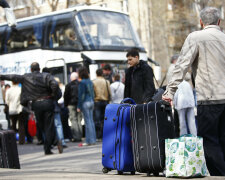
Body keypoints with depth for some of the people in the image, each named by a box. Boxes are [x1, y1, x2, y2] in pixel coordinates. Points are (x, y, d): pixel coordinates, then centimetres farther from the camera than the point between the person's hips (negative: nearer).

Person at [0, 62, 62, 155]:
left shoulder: (26, 77, 4)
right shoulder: (46, 76, 0)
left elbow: (14, 77, 11)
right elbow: (55, 85, -15)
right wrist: (53, 95, -1)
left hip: (36, 104, 0)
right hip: (48, 102, 0)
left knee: (43, 127, 10)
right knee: (49, 126, 1)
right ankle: (47, 149, -8)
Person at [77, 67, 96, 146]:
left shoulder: (82, 82, -12)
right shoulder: (90, 82, 11)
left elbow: (81, 95, -14)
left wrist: (79, 106, -10)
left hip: (85, 103, -8)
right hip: (91, 101, 8)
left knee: (87, 121, -5)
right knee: (91, 121, 11)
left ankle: (89, 140, -3)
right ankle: (93, 139, 15)